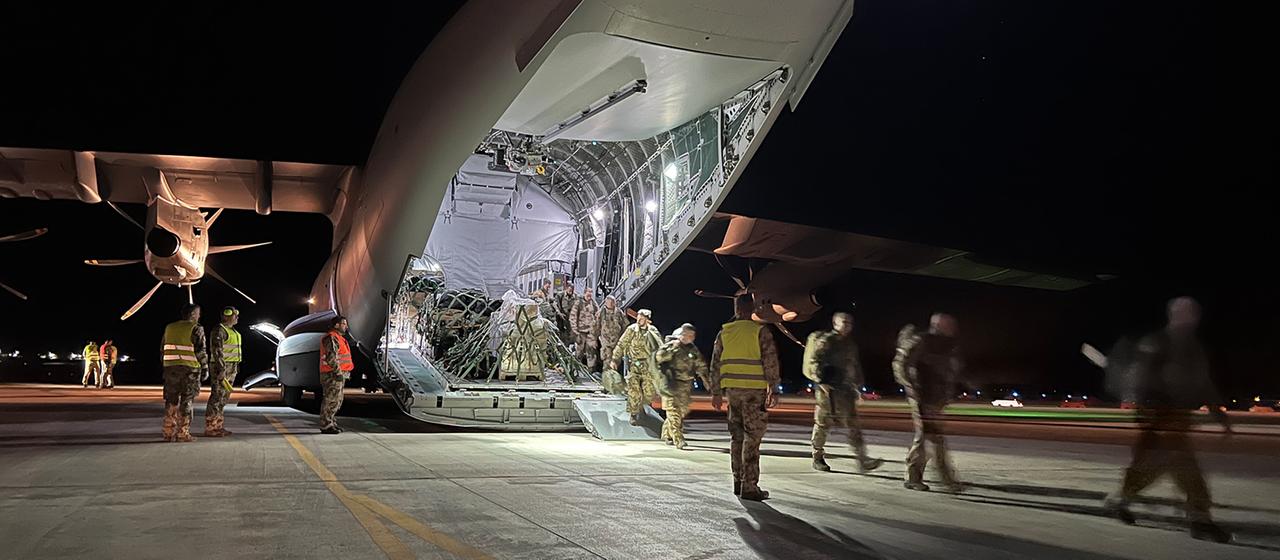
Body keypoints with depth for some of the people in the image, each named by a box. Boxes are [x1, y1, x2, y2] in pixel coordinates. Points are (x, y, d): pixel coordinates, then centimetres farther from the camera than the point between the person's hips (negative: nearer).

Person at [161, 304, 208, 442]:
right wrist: (205, 367, -1)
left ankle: (169, 433, 15)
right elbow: (200, 351, -9)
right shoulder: (196, 329, -6)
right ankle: (183, 433, -1)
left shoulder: (169, 327, 12)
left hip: (171, 368, 5)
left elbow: (164, 349, 14)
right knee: (186, 401, -1)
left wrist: (165, 367, 19)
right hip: (189, 369, -5)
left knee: (171, 401, 12)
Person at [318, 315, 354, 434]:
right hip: (332, 375, -11)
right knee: (331, 400, -9)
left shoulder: (339, 338, 21)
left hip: (339, 375, 11)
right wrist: (338, 372, -23)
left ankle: (331, 423, 23)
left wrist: (345, 373, 23)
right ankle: (326, 425, -5)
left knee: (337, 400, 15)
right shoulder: (331, 338, -13)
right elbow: (331, 357, -22)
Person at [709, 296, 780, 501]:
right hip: (754, 390, -4)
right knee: (752, 437, -3)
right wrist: (773, 390, -2)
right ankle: (749, 486, -4)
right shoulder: (760, 331, -4)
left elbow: (715, 364, 10)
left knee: (737, 436, 14)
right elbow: (770, 362, -7)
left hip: (732, 390, 4)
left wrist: (716, 393, 16)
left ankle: (738, 482, 20)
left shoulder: (724, 332, 8)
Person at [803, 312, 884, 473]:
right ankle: (817, 458, 18)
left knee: (853, 425, -1)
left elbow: (856, 367, 25)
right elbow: (813, 362, -12)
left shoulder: (851, 344, 17)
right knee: (823, 424, 3)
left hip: (846, 389, 6)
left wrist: (858, 386, 21)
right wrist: (823, 378, -20)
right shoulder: (825, 341, -6)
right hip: (828, 389, -6)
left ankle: (862, 460, -6)